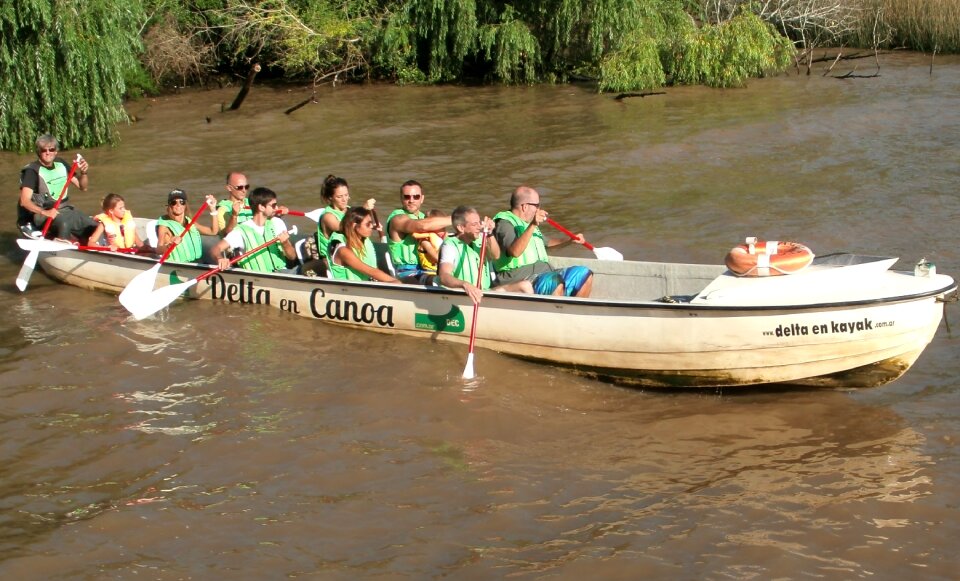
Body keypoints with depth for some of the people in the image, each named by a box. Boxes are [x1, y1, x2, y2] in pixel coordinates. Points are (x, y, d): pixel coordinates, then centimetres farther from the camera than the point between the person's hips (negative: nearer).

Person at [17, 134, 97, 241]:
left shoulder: (61, 164, 10)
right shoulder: (32, 171, -9)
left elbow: (83, 187, 17)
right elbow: (25, 201, -19)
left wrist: (83, 173, -5)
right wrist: (44, 212, -35)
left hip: (64, 209, 7)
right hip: (42, 213, -7)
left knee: (94, 227, -9)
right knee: (64, 224, -38)